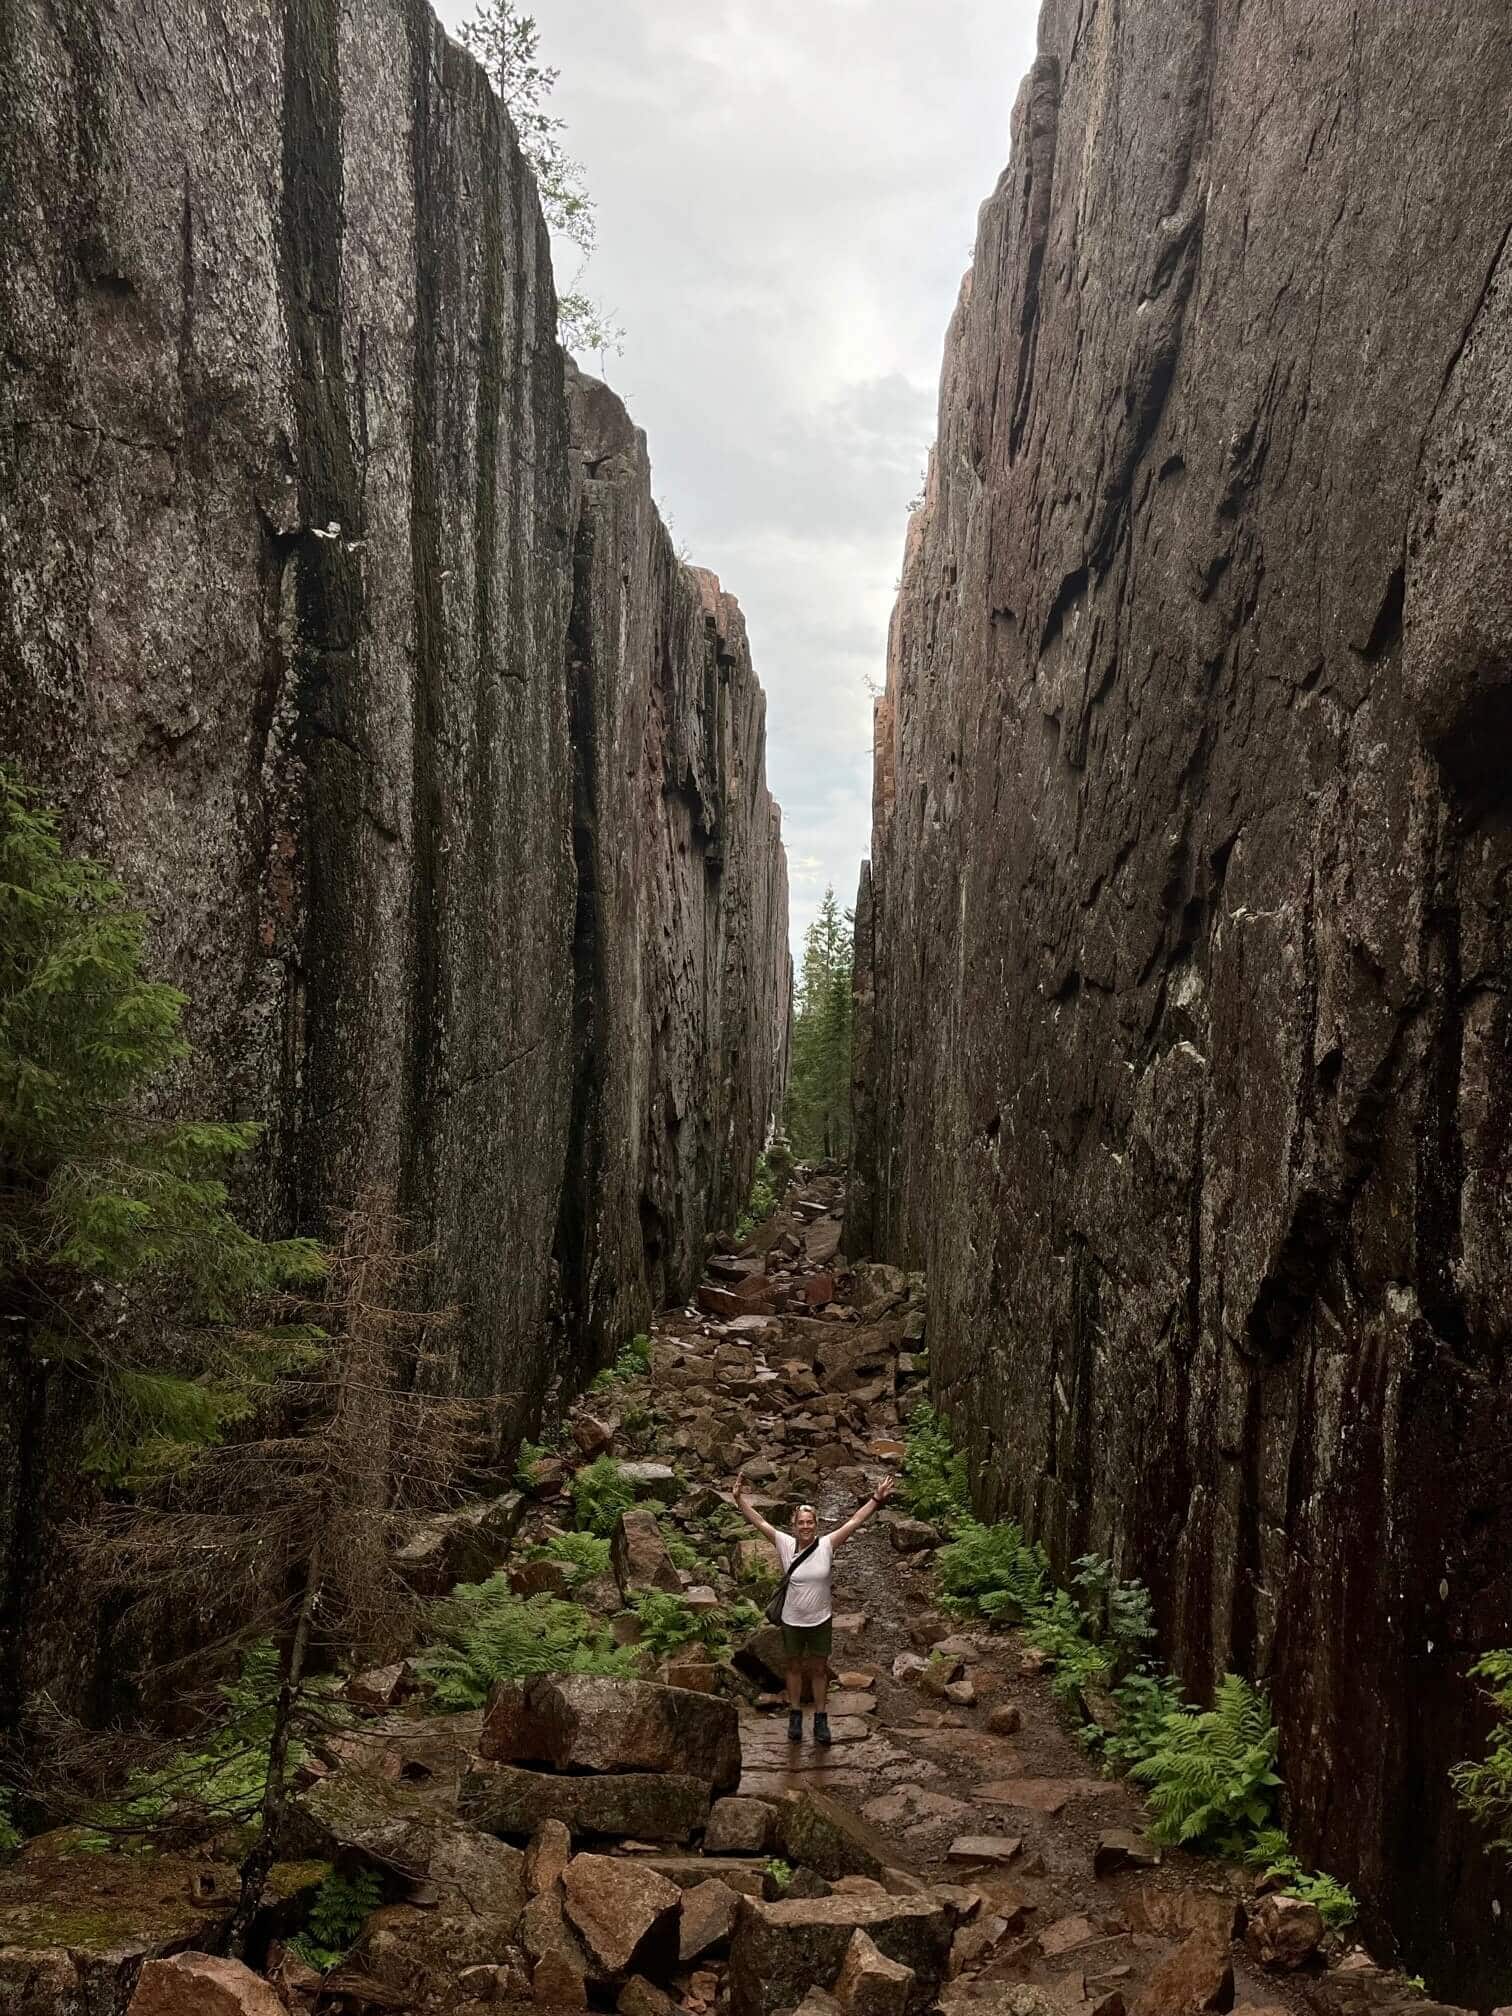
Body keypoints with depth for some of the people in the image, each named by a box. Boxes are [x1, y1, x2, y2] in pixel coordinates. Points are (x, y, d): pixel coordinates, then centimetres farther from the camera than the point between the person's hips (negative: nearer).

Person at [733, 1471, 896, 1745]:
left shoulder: (826, 1545, -14)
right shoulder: (786, 1545, -14)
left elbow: (855, 1521, -15)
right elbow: (759, 1522, -15)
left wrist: (877, 1499, -21)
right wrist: (739, 1499, -24)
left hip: (821, 1621, 0)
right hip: (792, 1622, 0)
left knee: (819, 1670, 14)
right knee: (795, 1668, 17)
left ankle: (821, 1720, 31)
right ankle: (795, 1717, 35)